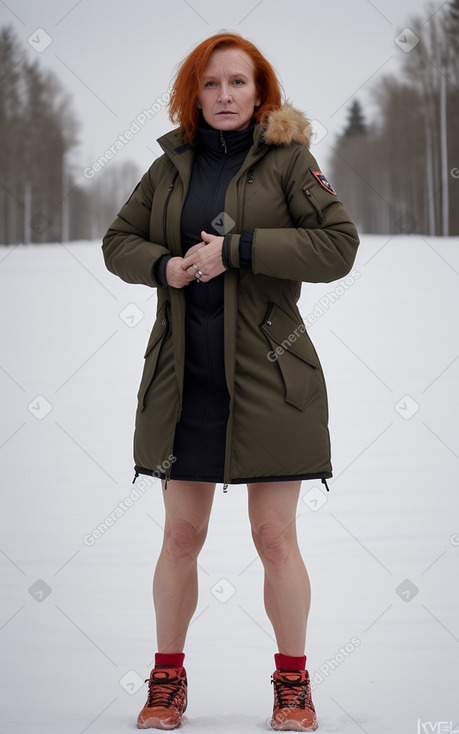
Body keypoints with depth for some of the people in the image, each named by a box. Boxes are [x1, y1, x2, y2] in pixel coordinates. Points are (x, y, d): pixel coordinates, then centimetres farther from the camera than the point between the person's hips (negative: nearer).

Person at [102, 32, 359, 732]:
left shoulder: (288, 160, -1)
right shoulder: (170, 166, 9)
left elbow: (339, 245, -11)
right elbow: (118, 241, 16)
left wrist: (238, 248, -17)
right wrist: (164, 265, -6)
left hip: (268, 375, -3)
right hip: (183, 378, 3)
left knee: (275, 537, 1)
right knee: (181, 534, 8)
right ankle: (168, 676, 21)